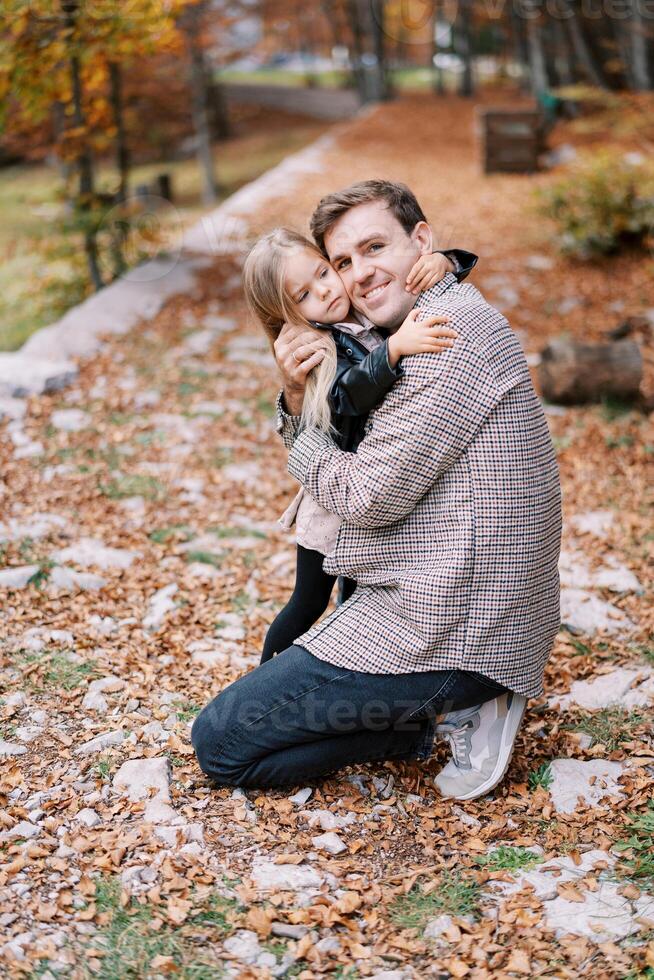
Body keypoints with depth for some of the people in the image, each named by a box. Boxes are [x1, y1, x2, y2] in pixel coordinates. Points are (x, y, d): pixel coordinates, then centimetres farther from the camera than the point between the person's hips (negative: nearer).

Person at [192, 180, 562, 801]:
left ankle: (443, 715, -5)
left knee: (219, 743, -4)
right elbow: (344, 461, 18)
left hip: (443, 626, -11)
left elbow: (369, 496, -18)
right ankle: (456, 705, 12)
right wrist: (297, 395, -3)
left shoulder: (449, 328, -17)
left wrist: (299, 434, 1)